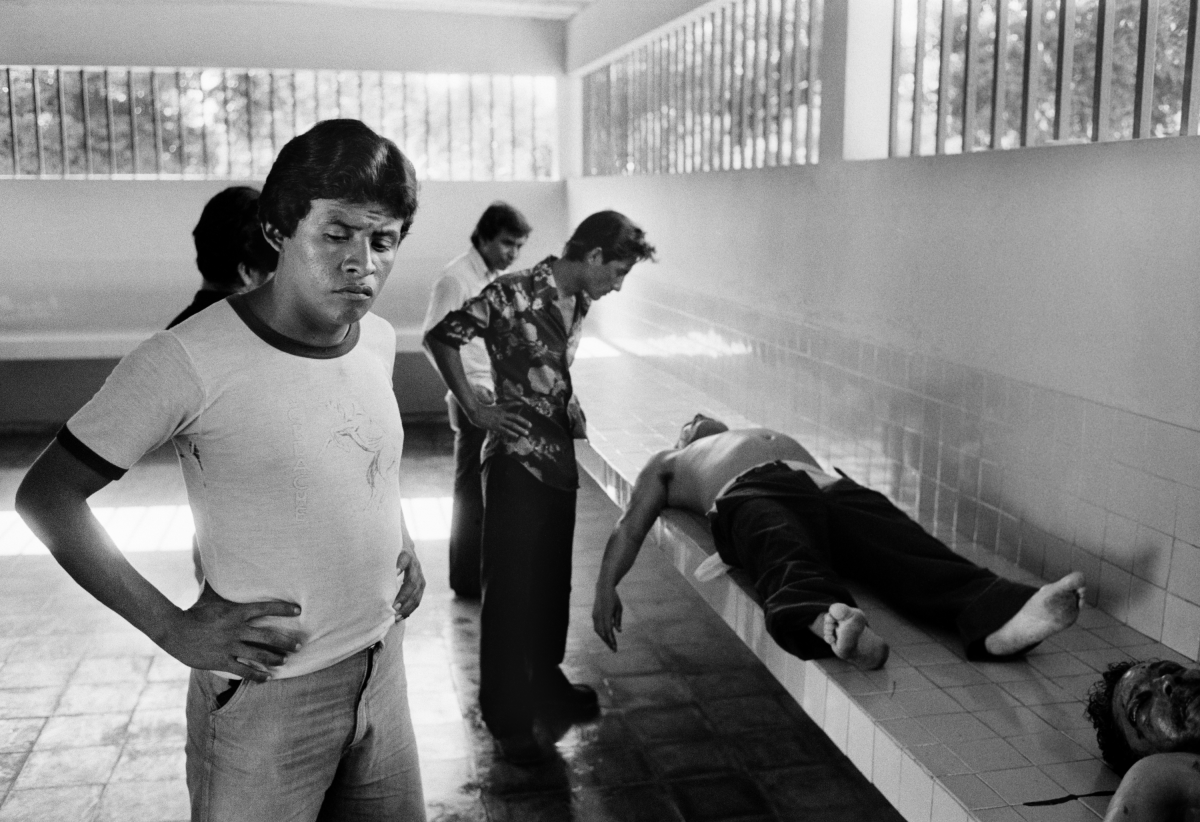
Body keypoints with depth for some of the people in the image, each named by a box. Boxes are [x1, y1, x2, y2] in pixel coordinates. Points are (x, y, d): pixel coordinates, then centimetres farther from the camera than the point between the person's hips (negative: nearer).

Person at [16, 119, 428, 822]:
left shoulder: (379, 340, 0)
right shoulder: (188, 361, -20)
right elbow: (47, 497, -13)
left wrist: (404, 546, 6)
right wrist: (176, 629, -17)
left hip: (382, 663, 6)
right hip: (268, 693, -6)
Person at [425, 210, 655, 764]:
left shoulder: (578, 303, 9)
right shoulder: (515, 294, -15)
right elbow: (442, 338, -14)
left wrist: (569, 409, 7)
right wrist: (475, 410, -14)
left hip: (560, 459, 8)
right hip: (517, 461, -8)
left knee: (553, 581, 18)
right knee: (510, 588, 1)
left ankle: (546, 684, 35)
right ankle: (507, 715, 13)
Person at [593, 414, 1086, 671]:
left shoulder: (779, 438, 49)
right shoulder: (668, 463, 39)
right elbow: (630, 525, 22)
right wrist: (606, 586, 4)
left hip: (826, 486, 4)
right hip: (747, 493, -3)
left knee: (908, 550, -31)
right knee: (790, 557, -42)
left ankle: (998, 617, -60)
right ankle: (830, 624, -75)